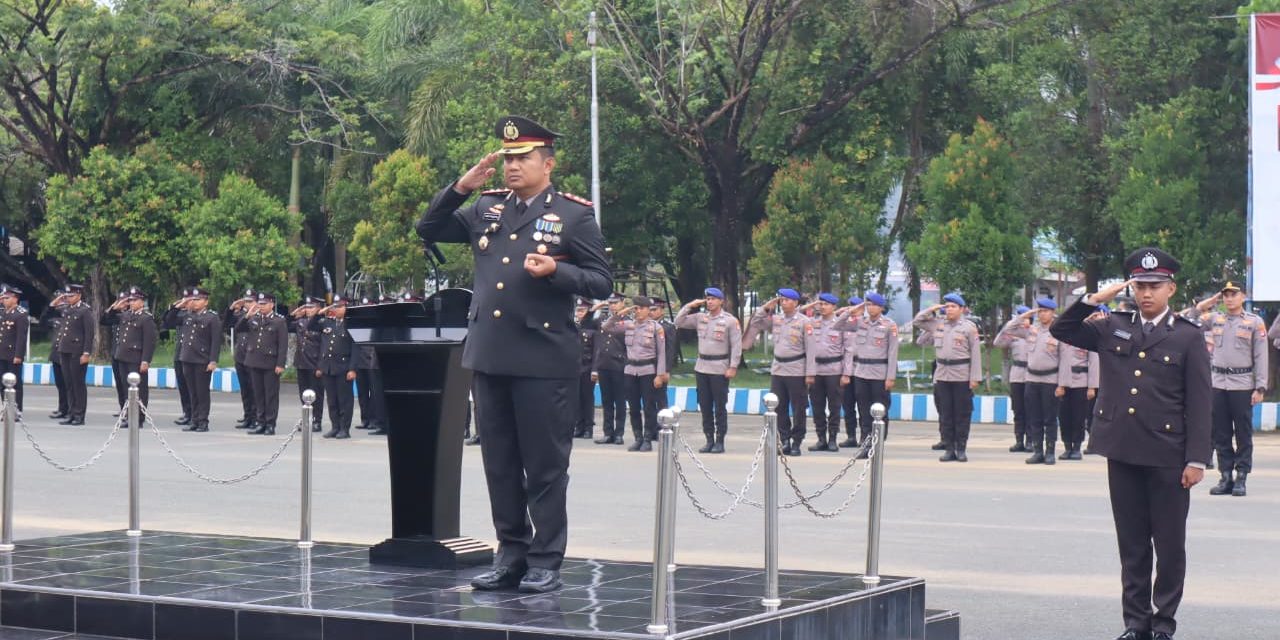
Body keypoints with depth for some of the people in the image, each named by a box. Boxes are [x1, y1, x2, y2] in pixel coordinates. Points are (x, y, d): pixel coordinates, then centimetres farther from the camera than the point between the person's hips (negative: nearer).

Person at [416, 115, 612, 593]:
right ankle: (511, 557, 18)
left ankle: (545, 563, 7)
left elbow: (601, 283, -1)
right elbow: (428, 230, 16)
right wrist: (461, 188, 3)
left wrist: (555, 271, -19)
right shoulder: (488, 209, 13)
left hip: (543, 359, -5)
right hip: (489, 356, 5)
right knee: (499, 464, 9)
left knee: (544, 466, 0)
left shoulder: (574, 214, 0)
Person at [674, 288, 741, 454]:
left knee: (720, 407, -1)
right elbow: (679, 322, 9)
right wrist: (689, 306, 0)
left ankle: (720, 441, 5)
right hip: (701, 367, 5)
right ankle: (709, 440, 15)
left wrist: (733, 367, -14)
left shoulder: (730, 321, -6)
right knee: (705, 406, 8)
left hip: (720, 369, -5)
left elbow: (736, 345, -8)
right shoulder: (700, 318, 8)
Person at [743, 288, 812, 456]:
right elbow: (755, 323, 16)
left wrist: (810, 374, -12)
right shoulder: (775, 320, 9)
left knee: (798, 409, 1)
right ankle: (784, 440, 15)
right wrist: (766, 308, 4)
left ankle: (796, 442, 8)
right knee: (779, 408, 6)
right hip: (777, 370, 5)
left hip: (796, 371, -5)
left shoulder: (804, 322, -5)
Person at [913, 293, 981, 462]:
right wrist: (932, 310, 6)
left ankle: (961, 449, 6)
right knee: (945, 414, 5)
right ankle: (949, 448, 10)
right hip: (942, 375, 4)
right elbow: (916, 321, 20)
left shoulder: (969, 327, -2)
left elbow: (975, 353, -4)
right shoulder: (937, 324, 10)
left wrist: (975, 377, -10)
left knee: (962, 414, 0)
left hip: (962, 376, -4)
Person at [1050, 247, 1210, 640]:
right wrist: (1094, 300, 0)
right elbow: (1062, 330, 12)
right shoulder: (1112, 329, 9)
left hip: (1167, 458, -3)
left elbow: (1199, 402, -2)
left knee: (1169, 543, 3)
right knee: (1132, 544, 10)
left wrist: (1197, 459, -8)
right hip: (1122, 453, 3)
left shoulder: (1188, 337, -1)